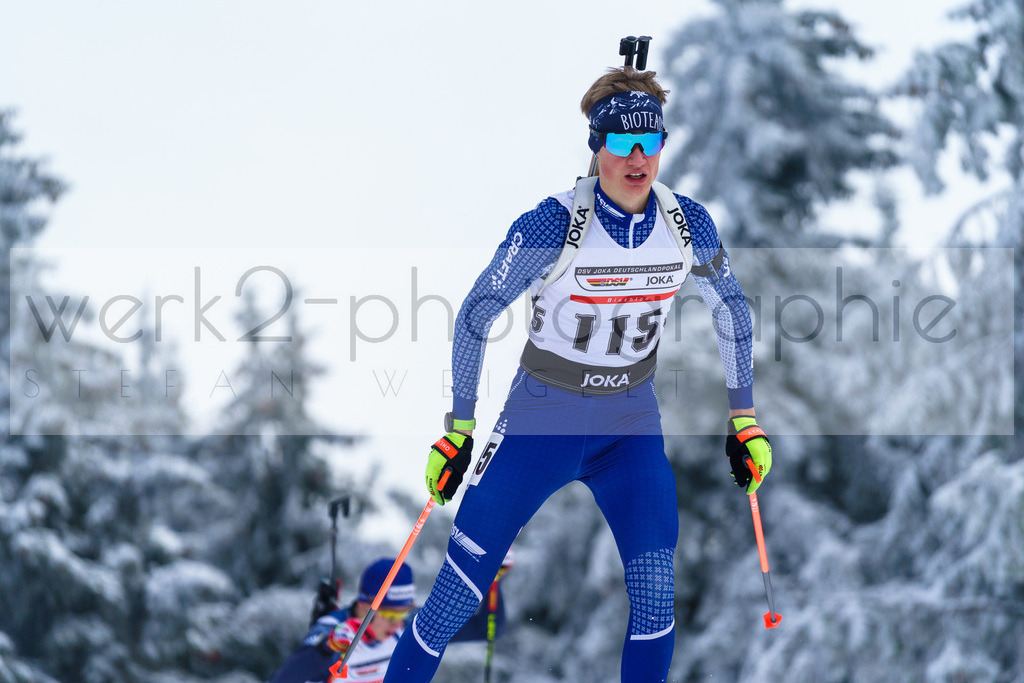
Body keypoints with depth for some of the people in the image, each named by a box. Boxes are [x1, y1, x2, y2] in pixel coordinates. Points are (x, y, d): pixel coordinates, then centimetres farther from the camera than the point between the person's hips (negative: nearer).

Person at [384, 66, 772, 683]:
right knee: (462, 585, -6)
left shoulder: (690, 226, -9)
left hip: (631, 426, 3)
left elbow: (732, 309, 9)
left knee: (656, 594, -10)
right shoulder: (554, 225, -20)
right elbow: (476, 315, -11)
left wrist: (744, 418, 10)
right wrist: (459, 428, -10)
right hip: (542, 417, -3)